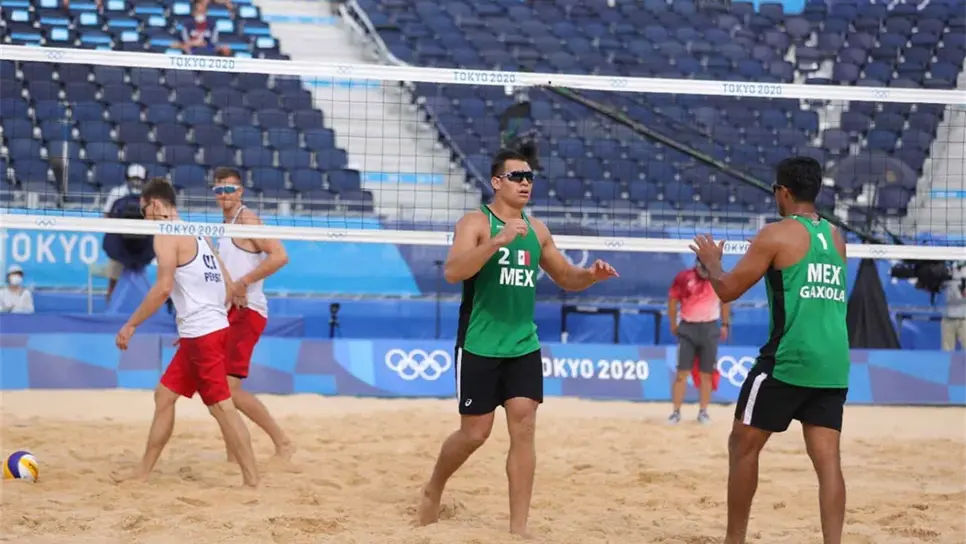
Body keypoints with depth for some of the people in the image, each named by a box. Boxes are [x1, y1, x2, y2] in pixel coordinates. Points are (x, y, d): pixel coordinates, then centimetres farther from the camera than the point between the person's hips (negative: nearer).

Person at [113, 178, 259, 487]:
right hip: (212, 329, 10)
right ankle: (143, 473, 20)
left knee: (221, 406, -9)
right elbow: (228, 286, 19)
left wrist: (131, 324, -12)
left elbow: (163, 288, -19)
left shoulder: (167, 236, -8)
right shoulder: (196, 234, 19)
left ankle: (252, 481, -11)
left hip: (202, 334, -10)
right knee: (164, 396, 15)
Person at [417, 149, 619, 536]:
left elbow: (566, 278, 20)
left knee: (523, 429, -4)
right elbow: (452, 272, -26)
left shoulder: (536, 229, 9)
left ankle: (518, 527, -1)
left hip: (524, 346, 5)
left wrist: (591, 275, -3)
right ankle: (433, 490, 29)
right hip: (479, 347, -5)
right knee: (475, 433, 1)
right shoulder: (476, 222, -10)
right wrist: (499, 240, -36)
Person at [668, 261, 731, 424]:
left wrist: (724, 324, 12)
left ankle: (703, 412, 12)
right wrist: (673, 325, 3)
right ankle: (676, 412, -1)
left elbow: (725, 300, 13)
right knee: (682, 372, -5)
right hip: (688, 328, -2)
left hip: (710, 329, 2)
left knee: (706, 374, 4)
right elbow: (672, 300, 2)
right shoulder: (683, 277, -8)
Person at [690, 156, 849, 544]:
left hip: (788, 361, -6)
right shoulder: (835, 238, 13)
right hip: (833, 366, 6)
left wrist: (711, 261, 14)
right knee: (827, 458, 2)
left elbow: (727, 290, -4)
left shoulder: (777, 235, -6)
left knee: (743, 446, 8)